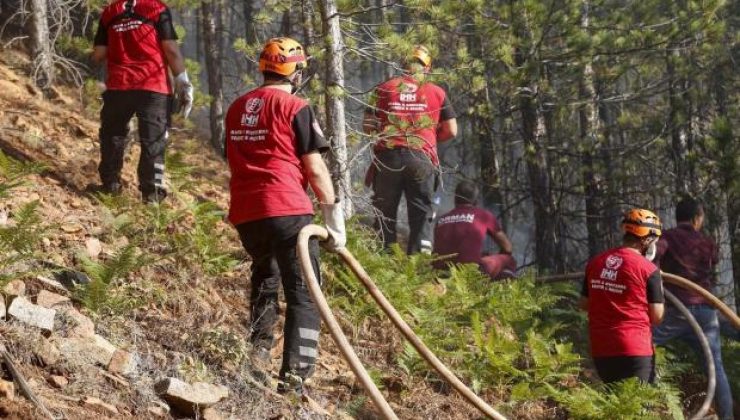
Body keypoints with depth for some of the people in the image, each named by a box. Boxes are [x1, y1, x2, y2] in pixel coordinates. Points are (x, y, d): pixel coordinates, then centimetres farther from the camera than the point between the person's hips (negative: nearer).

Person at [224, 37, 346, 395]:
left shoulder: (237, 108, 14)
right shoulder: (295, 108, -5)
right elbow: (315, 169, -8)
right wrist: (334, 214, -1)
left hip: (244, 213, 6)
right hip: (286, 210, -6)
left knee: (265, 275, 32)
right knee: (303, 294, -3)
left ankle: (260, 345, 29)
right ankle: (294, 375, -15)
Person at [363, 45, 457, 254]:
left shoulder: (384, 89, 9)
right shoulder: (437, 92, 8)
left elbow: (367, 126, 8)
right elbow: (451, 131, 9)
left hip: (388, 156, 0)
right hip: (421, 158, 0)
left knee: (384, 213, 9)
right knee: (421, 214, 4)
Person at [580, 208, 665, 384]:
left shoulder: (595, 263, 5)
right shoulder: (648, 270, -10)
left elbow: (584, 304, 15)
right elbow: (656, 317, -6)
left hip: (600, 350, 6)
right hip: (634, 350, -6)